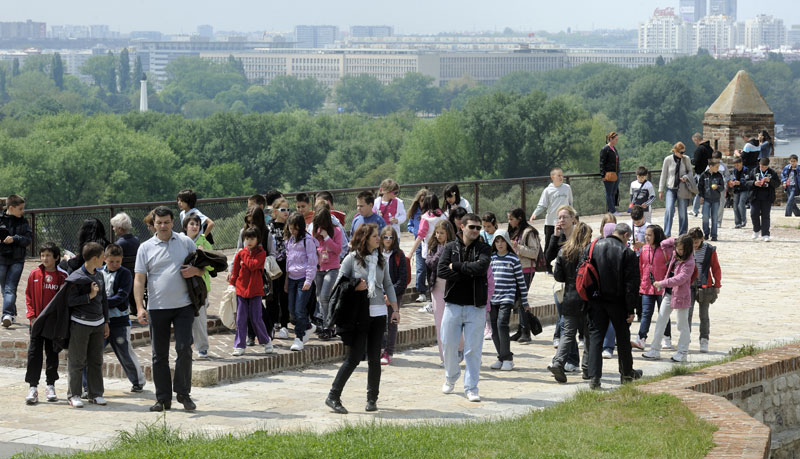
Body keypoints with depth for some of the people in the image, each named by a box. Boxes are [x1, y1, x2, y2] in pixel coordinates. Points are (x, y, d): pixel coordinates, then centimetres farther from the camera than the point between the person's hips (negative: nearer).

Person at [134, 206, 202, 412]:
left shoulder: (185, 242, 7)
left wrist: (195, 270, -10)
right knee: (159, 355, 5)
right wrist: (140, 307, -9)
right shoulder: (146, 248, 5)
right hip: (157, 308, 1)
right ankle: (163, 399, 13)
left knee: (184, 349, -8)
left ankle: (183, 393, 7)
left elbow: (202, 267, 14)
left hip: (183, 306, -1)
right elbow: (139, 279, 1)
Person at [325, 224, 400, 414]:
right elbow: (339, 284, 0)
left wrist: (395, 309, 11)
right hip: (358, 314, -4)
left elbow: (388, 285, 16)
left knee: (374, 358, 6)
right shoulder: (352, 259, -2)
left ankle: (372, 398, 16)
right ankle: (333, 396, -1)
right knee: (354, 357, -8)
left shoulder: (381, 259, 12)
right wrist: (355, 288, -16)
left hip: (378, 313, 5)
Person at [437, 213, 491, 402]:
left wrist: (456, 266, -11)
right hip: (453, 304, 1)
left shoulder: (484, 249, 4)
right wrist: (468, 274, -13)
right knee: (449, 346, 6)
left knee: (473, 349, -2)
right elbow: (441, 271, -8)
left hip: (475, 306, -1)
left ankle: (471, 387, 4)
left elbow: (481, 267, -17)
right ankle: (451, 378, 30)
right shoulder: (451, 247, 7)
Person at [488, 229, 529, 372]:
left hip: (507, 298, -4)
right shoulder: (490, 258, 10)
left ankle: (507, 358, -11)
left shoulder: (513, 259, 0)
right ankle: (501, 358, 14)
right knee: (494, 328, 3)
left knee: (502, 324, -18)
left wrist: (525, 302, 4)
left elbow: (521, 281, 3)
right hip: (492, 298, 5)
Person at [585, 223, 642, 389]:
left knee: (595, 336, 2)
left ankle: (594, 377, -9)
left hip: (595, 301, 2)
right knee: (622, 337, 14)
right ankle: (627, 373, 29)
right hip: (617, 301, -2)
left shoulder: (592, 247, 3)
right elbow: (631, 283, -10)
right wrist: (631, 309, -6)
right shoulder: (627, 253, -9)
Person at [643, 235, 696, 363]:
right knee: (660, 321, 8)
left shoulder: (689, 263, -18)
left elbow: (680, 279, -26)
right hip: (669, 294, 8)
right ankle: (655, 350, 13)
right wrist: (675, 240, 4)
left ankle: (682, 353, 15)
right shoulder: (674, 255, 5)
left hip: (681, 295, -8)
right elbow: (664, 244, 20)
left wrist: (661, 284, -20)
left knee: (682, 325, 4)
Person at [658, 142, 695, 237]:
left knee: (683, 213, 4)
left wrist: (686, 177, -13)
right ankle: (666, 234, -14)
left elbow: (690, 171, 10)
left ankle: (682, 235, 15)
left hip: (682, 189, 1)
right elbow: (663, 175, 4)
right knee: (669, 210, -18)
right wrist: (661, 190, 4)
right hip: (671, 189, -1)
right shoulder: (668, 160, -3)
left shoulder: (686, 159, -1)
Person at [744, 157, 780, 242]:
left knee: (765, 216, -1)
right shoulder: (754, 172, 4)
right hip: (755, 197, 1)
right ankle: (756, 230, 22)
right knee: (754, 214, -3)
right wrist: (754, 183, -16)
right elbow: (746, 183, 4)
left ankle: (765, 234, 1)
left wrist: (770, 180, -16)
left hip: (767, 198, -1)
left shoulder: (772, 173, 6)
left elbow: (778, 183, 1)